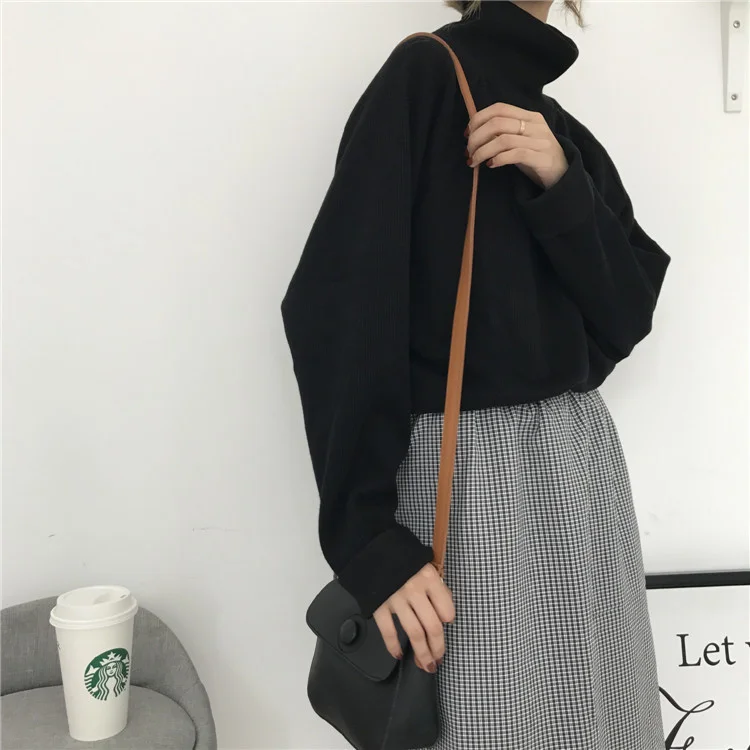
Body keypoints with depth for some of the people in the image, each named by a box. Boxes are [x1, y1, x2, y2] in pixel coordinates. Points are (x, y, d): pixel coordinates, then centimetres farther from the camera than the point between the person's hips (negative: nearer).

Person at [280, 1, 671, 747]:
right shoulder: (425, 74, -7)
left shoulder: (567, 134, 14)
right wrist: (365, 534, -21)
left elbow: (628, 316, 5)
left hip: (583, 467, 7)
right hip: (468, 472, -7)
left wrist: (562, 188, -12)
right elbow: (338, 304, -16)